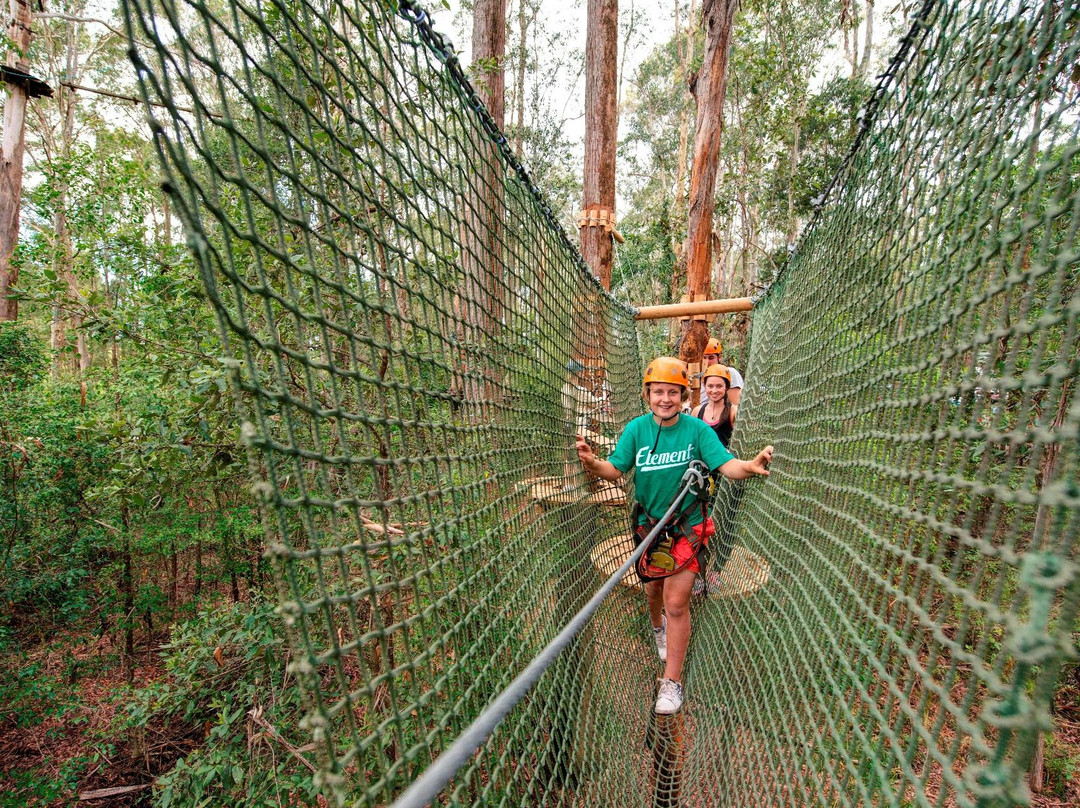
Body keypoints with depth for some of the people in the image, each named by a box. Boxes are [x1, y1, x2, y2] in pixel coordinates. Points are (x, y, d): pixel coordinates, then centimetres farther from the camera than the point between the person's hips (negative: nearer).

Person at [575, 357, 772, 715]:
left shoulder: (697, 429, -13)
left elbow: (726, 464, -21)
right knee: (653, 588, 20)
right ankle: (658, 627, 55)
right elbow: (615, 469, -14)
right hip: (648, 523, 2)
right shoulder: (636, 429, -8)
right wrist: (594, 463, -36)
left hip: (686, 525, -2)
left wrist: (749, 466, -43)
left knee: (676, 602, -4)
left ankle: (672, 681, 12)